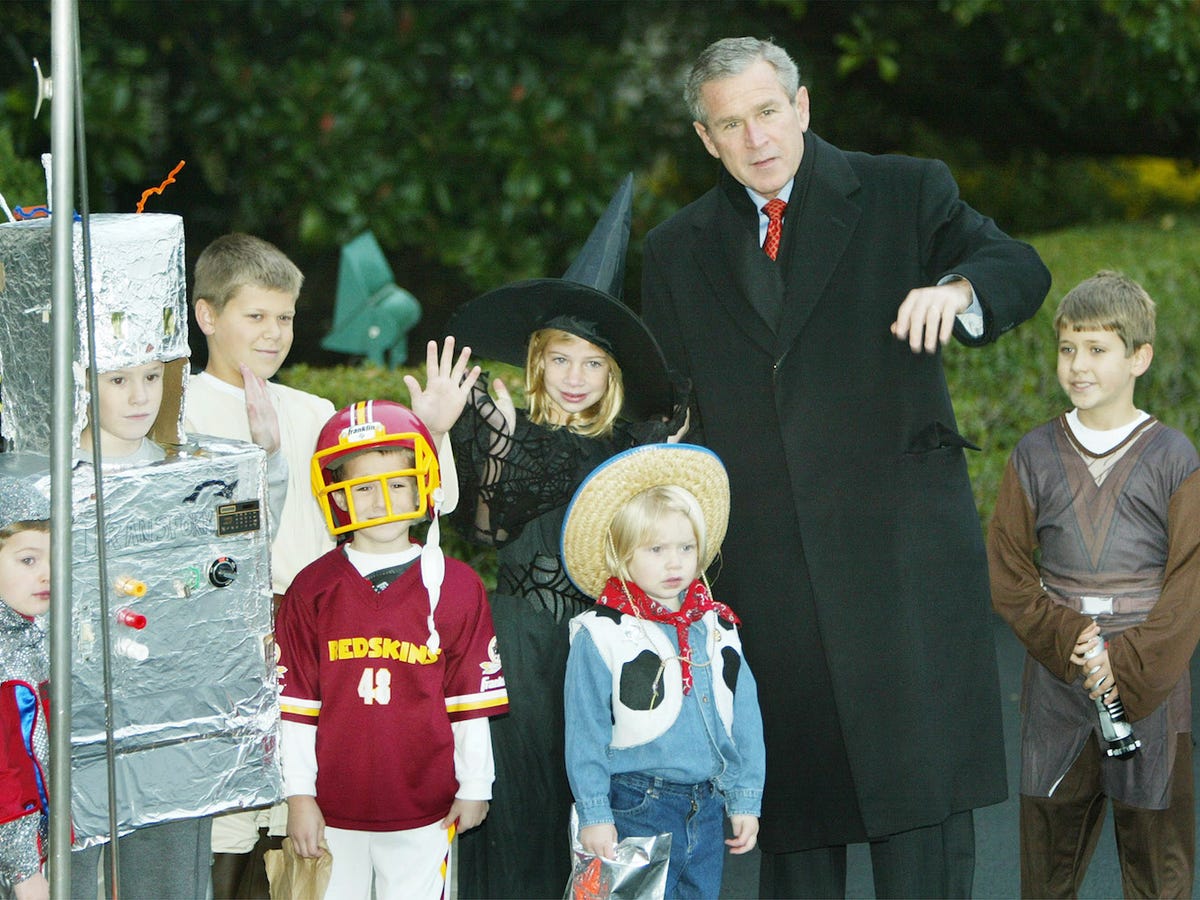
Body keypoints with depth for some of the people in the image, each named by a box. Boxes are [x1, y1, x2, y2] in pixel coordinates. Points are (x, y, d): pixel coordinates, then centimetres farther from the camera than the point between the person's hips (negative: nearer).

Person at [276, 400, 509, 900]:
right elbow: (296, 705, 1)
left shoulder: (455, 587, 1)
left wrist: (474, 788, 6)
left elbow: (472, 701, 5)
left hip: (423, 812, 0)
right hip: (334, 809, 0)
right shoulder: (313, 591, 1)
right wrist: (299, 796, -1)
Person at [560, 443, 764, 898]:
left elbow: (744, 720, 12)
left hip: (706, 808, 5)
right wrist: (594, 815, -9)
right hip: (637, 809, -5)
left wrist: (745, 800, 9)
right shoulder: (601, 637, -8)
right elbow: (585, 735, -7)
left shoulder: (716, 628, 8)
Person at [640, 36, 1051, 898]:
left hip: (900, 545, -3)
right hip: (763, 562, 3)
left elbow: (1019, 269, -7)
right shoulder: (679, 252, 14)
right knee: (791, 794, 6)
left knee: (920, 781, -6)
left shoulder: (905, 194, 6)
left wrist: (957, 288, -30)